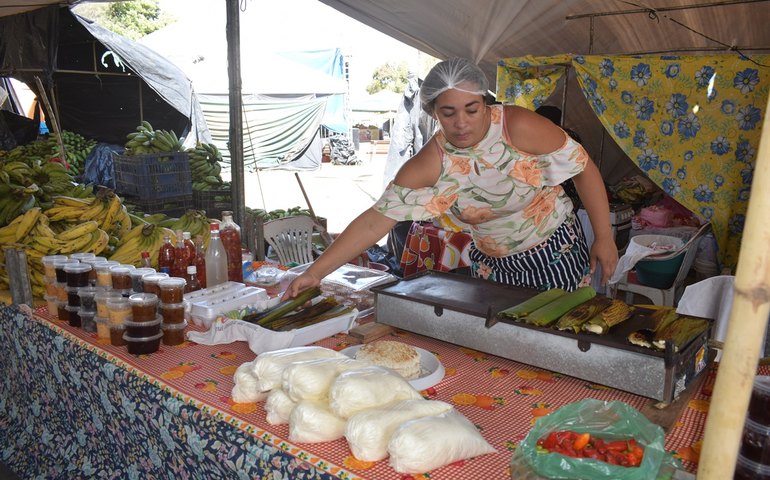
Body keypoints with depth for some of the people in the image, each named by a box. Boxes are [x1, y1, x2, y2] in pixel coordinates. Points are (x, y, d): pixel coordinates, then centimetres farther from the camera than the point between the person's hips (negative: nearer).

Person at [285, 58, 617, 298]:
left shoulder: (519, 127, -24)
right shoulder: (429, 165, -18)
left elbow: (584, 168, -13)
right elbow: (375, 221, -18)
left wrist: (603, 237, -12)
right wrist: (315, 272, -22)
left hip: (557, 252, -2)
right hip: (492, 265, 2)